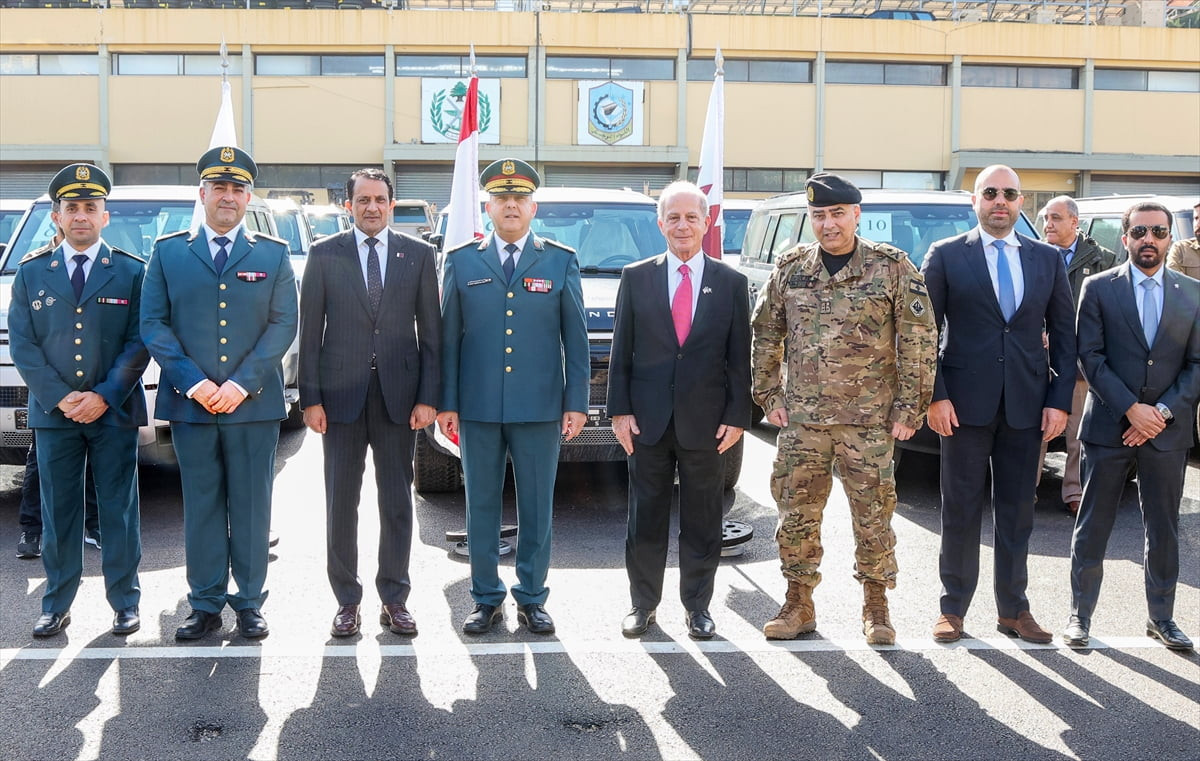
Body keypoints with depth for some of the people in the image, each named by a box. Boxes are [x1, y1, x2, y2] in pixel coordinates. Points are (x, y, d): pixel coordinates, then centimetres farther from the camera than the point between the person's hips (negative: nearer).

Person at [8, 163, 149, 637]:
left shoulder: (131, 273, 4)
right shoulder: (31, 273, 8)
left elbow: (139, 344, -2)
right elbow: (22, 344, 2)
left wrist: (105, 397, -13)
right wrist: (60, 398, -10)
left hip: (115, 414, -1)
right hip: (53, 414, 1)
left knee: (119, 512, 4)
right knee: (58, 515, 6)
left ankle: (125, 603, 13)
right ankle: (56, 607, 14)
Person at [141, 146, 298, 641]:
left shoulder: (273, 255, 8)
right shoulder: (167, 252, 8)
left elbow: (284, 324, 1)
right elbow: (153, 324, 3)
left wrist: (242, 383, -11)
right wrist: (193, 382, -10)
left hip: (254, 403, 0)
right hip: (190, 403, 0)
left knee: (252, 506, 4)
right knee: (201, 505, 6)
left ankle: (250, 602, 14)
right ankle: (206, 605, 15)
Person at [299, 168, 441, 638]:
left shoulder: (418, 254, 6)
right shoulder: (324, 254, 4)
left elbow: (430, 330, 5)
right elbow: (310, 331, 3)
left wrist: (428, 397, -3)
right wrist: (310, 398, -4)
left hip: (398, 396, 1)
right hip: (341, 395, 0)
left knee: (397, 502, 6)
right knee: (341, 502, 4)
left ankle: (394, 599, 16)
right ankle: (347, 601, 14)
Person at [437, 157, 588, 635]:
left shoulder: (561, 262, 6)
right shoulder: (462, 262, 7)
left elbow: (575, 337, 5)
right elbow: (448, 336, 6)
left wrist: (576, 402, -1)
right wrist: (446, 403, 0)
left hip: (540, 408, 0)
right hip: (478, 408, 1)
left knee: (537, 506, 5)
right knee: (481, 505, 7)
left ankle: (532, 599, 18)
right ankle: (487, 599, 18)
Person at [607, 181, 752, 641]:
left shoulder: (731, 283, 4)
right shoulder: (636, 278, 4)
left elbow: (739, 357, 3)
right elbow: (621, 350, 4)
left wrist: (737, 416, -3)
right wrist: (619, 410, -3)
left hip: (706, 423, 0)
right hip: (647, 421, 0)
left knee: (702, 520, 8)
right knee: (645, 517, 8)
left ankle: (698, 607, 20)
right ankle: (643, 604, 20)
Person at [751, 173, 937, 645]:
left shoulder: (892, 268, -2)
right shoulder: (790, 268, 6)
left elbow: (919, 340, -2)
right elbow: (765, 334, 15)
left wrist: (909, 407, -5)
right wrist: (769, 395, 9)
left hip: (870, 418, -2)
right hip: (801, 416, 3)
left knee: (873, 514, 3)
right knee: (797, 512, 6)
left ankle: (875, 607, 18)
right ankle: (798, 605, 20)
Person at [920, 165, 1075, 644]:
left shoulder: (1048, 260, 10)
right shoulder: (946, 256, 1)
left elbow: (1064, 334, 10)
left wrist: (1060, 401, 1)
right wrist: (935, 396, -9)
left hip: (1027, 406, 3)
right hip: (966, 404, -2)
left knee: (1018, 511, 9)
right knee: (961, 511, 5)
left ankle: (1013, 609, 19)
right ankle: (954, 608, 15)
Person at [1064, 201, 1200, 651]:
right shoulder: (1099, 288, 0)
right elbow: (1090, 356, -6)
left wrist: (1163, 412, -9)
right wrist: (1131, 408, -14)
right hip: (1108, 426, -2)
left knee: (1164, 530, 10)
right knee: (1092, 528, 4)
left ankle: (1161, 617, 23)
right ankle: (1080, 613, 15)